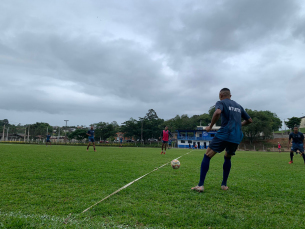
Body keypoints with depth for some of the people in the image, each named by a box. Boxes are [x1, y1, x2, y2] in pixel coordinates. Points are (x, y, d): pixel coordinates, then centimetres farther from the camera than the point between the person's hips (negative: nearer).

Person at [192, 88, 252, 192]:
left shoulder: (221, 102, 6)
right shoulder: (239, 106, 24)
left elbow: (218, 112, -18)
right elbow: (249, 120, 28)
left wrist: (210, 126, -8)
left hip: (224, 134, -6)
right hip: (237, 138, 6)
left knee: (207, 156, -1)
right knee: (227, 157, 27)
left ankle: (201, 185, -9)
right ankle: (224, 185, 24)